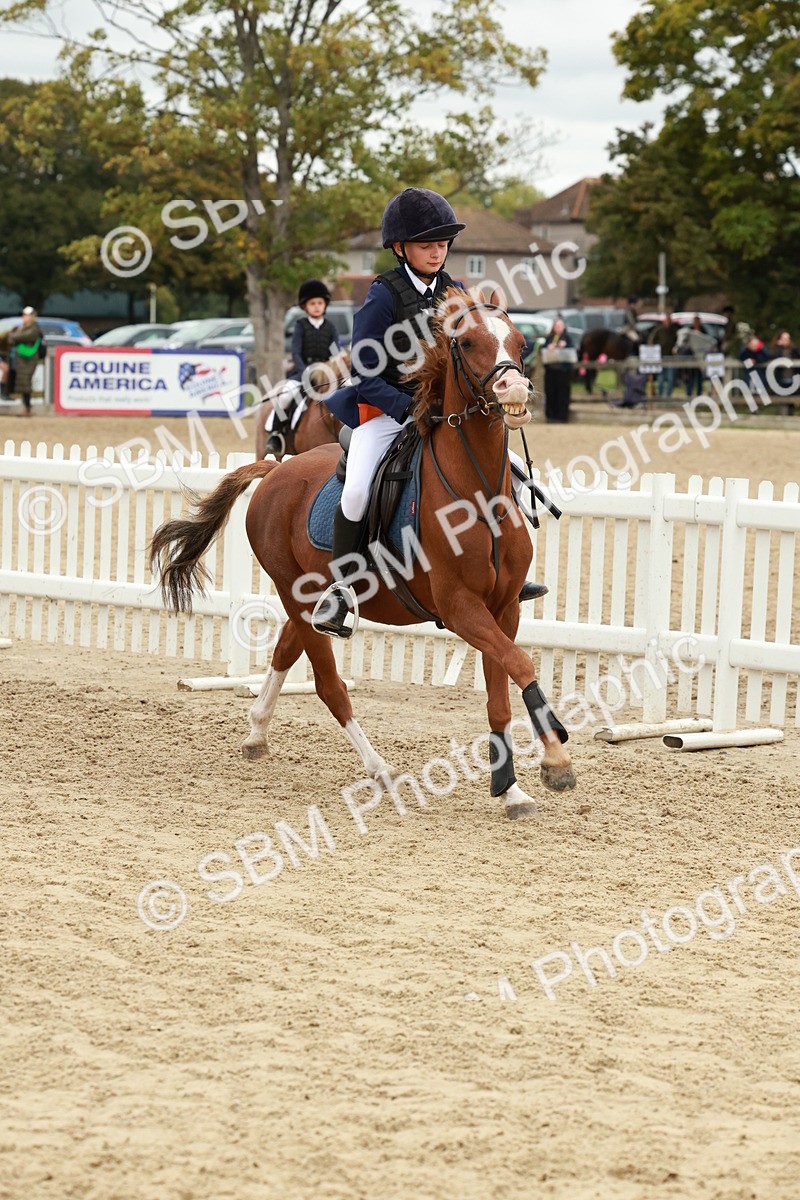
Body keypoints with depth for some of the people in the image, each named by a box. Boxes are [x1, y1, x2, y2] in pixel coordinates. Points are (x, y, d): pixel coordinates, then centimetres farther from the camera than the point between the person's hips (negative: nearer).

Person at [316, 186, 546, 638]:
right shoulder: (384, 296, -13)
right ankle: (340, 589, -8)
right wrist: (407, 408, -22)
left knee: (514, 467, -2)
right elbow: (366, 376, -14)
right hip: (385, 411, -5)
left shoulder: (453, 294, 4)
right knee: (356, 491, -27)